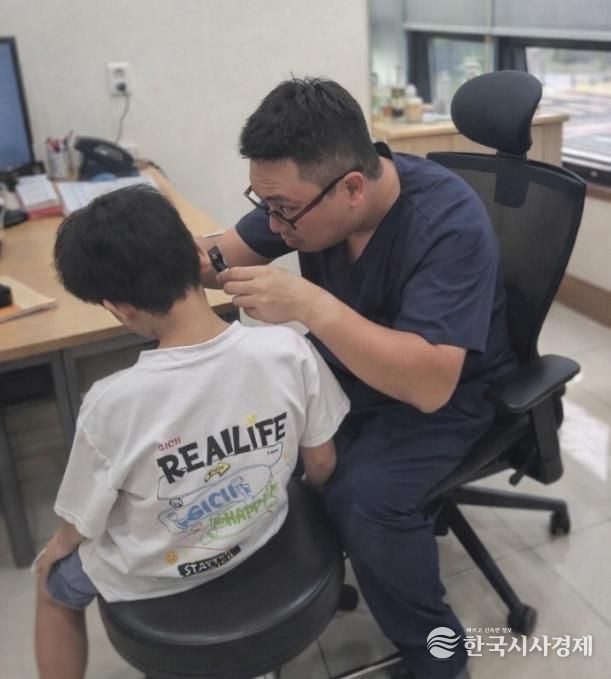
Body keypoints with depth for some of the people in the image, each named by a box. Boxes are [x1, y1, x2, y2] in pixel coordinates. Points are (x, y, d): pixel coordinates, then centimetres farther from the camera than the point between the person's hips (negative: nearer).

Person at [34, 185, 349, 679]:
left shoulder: (114, 403, -33)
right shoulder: (288, 351, -25)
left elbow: (77, 531, -15)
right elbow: (321, 467, -8)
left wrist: (58, 548, 9)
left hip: (156, 575, -3)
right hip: (261, 538, 4)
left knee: (53, 578, 30)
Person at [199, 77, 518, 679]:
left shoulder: (449, 224, -31)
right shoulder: (306, 189, -13)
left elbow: (429, 383, -39)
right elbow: (230, 254, -1)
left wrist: (310, 304, -46)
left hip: (450, 388, -6)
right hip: (344, 361, 6)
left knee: (363, 496, -29)